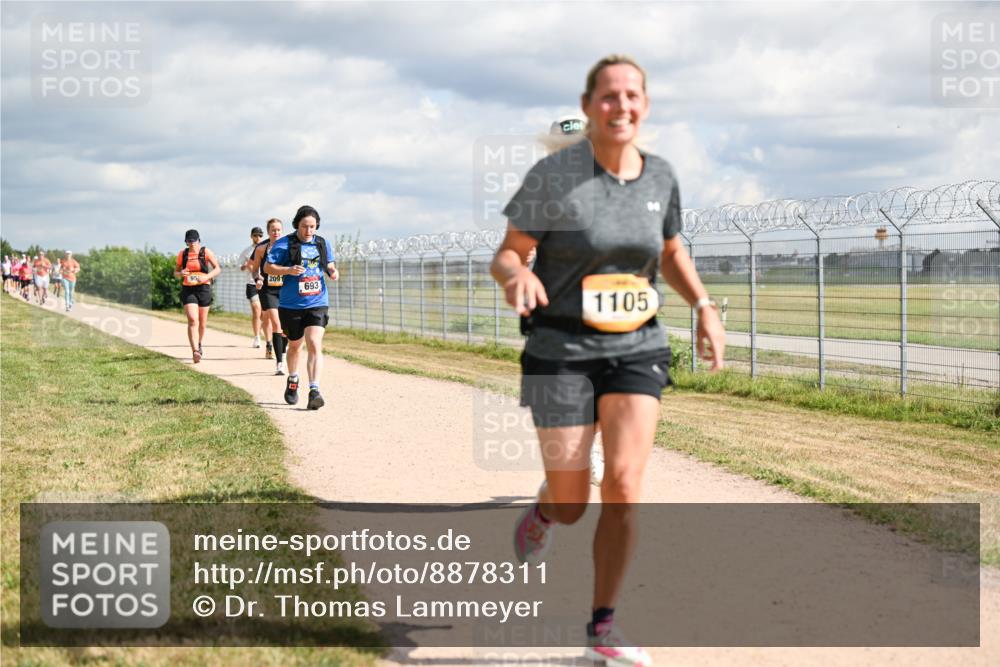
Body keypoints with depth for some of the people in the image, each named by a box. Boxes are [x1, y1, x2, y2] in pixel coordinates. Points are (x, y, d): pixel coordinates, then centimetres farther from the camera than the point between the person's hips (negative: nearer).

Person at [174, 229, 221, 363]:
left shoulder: (206, 252, -1)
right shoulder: (182, 254, 6)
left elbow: (217, 269, -1)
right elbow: (176, 273, 14)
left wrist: (206, 277, -18)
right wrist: (180, 274, -10)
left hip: (203, 288, 0)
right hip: (188, 290, 0)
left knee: (202, 322, 13)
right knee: (193, 320, -16)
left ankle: (200, 344, 40)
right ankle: (195, 351, -25)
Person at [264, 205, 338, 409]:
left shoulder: (323, 244, 6)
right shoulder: (283, 244, -6)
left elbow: (330, 265, 19)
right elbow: (268, 267, -6)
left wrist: (333, 272, -5)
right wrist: (288, 270, -22)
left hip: (317, 304, 1)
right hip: (291, 306, -1)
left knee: (315, 345, -16)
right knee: (294, 345, 16)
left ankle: (314, 391, -21)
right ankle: (292, 381, 43)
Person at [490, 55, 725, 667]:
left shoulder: (661, 177, 1)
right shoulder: (554, 175, -12)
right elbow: (506, 255, -8)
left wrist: (704, 306, 2)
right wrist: (518, 276, -31)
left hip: (638, 349, 3)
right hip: (563, 352, -3)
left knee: (624, 486, -12)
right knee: (572, 506, 3)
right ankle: (546, 506, 43)